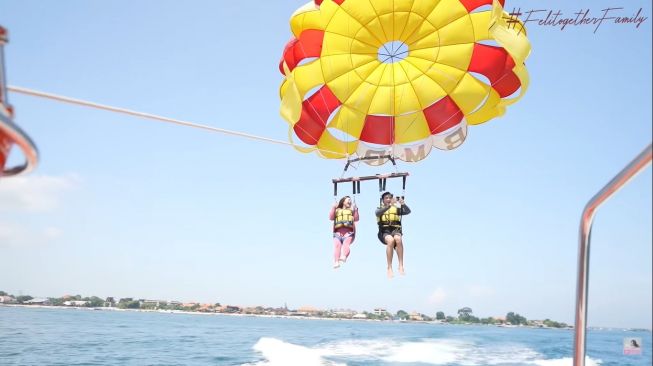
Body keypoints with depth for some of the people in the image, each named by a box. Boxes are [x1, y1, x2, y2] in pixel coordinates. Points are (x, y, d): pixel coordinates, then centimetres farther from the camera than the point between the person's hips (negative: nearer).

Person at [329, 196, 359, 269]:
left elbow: (356, 219, 10)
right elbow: (331, 217, 10)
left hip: (348, 233, 0)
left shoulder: (352, 210, 28)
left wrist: (355, 209, -1)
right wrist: (333, 208, 2)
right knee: (337, 245, -28)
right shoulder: (337, 210, 28)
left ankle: (343, 257, -58)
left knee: (346, 243, -31)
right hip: (338, 233, 0)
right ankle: (336, 262, -47)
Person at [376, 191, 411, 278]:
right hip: (384, 231, -1)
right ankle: (389, 268, -34)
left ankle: (401, 266, -35)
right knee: (390, 240, -36)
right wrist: (389, 205, -25)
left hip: (396, 230, 1)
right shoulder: (380, 209, 15)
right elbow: (378, 213, -12)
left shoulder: (397, 209, 18)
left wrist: (403, 204, -20)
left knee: (398, 239, -36)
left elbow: (408, 211, 0)